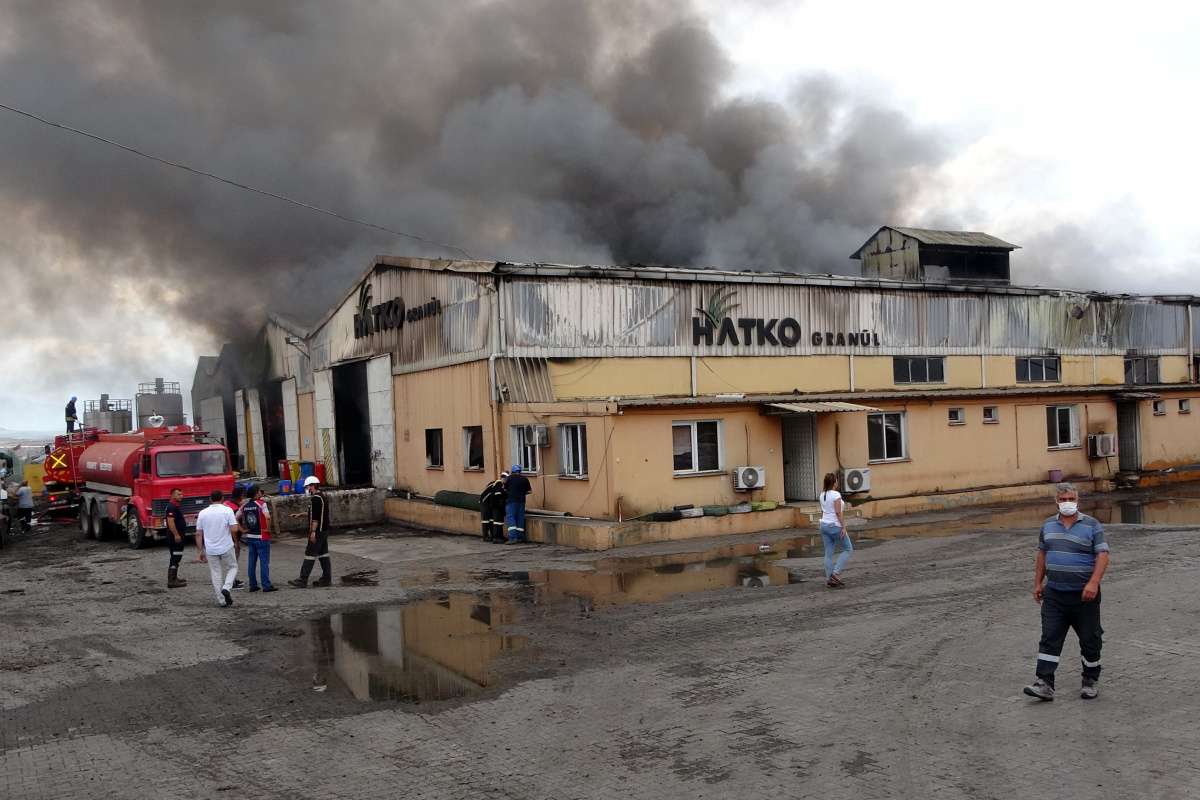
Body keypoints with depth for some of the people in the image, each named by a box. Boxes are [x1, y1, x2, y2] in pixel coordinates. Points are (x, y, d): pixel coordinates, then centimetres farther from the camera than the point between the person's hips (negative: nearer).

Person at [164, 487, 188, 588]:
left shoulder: (177, 505, 16)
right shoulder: (172, 506, -17)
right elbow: (170, 522, -25)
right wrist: (176, 535, -26)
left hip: (178, 536, 11)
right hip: (175, 537, -11)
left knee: (176, 558, 18)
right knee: (175, 558, -10)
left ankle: (174, 578, 28)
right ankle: (171, 581, -11)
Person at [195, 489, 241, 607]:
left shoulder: (202, 513, 3)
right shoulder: (227, 510, -8)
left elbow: (198, 534, 5)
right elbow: (234, 529, -16)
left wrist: (201, 551, 12)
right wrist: (235, 539, 7)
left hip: (210, 549, 3)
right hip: (226, 548, -3)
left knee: (216, 574, 10)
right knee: (232, 567, 17)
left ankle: (222, 601, 11)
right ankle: (226, 588, -7)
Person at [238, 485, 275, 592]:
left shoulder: (245, 505, 7)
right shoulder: (261, 503, -12)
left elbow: (236, 518, 9)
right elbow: (267, 517, -26)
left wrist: (242, 529, 10)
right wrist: (268, 528, -13)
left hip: (249, 537, 6)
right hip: (261, 537, -6)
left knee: (251, 562, 11)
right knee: (264, 562, -1)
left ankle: (253, 585, 15)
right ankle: (266, 585, 0)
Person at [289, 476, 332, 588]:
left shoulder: (315, 499, -15)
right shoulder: (323, 497, 16)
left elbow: (315, 517, -22)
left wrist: (313, 532, -23)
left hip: (317, 531, -10)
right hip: (324, 530, 10)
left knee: (310, 554, -8)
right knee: (323, 554, 11)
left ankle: (303, 580, -8)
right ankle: (327, 578, 12)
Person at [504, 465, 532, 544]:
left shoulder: (510, 478, -3)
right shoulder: (525, 479, 5)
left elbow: (505, 489, 6)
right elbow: (529, 491, 7)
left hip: (511, 500, -4)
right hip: (521, 501, 4)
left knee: (510, 518, -6)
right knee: (520, 518, 10)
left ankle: (512, 537, -18)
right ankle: (520, 537, 12)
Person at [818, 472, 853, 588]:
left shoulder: (822, 495, 7)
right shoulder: (836, 494, -16)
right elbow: (838, 512, -20)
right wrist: (843, 527, -16)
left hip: (824, 525, 7)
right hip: (835, 526, -7)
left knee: (828, 553, 9)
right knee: (848, 549, 9)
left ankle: (829, 580, 10)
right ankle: (836, 573, -1)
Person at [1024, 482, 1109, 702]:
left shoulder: (1092, 525, -4)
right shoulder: (1048, 525, 10)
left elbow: (1102, 555, -10)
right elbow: (1041, 555, 17)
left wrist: (1093, 583, -22)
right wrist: (1038, 583, 13)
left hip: (1084, 594, -3)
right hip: (1054, 593, 3)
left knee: (1090, 639, 7)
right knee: (1049, 638, -3)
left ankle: (1090, 681, 25)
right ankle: (1044, 683, -5)